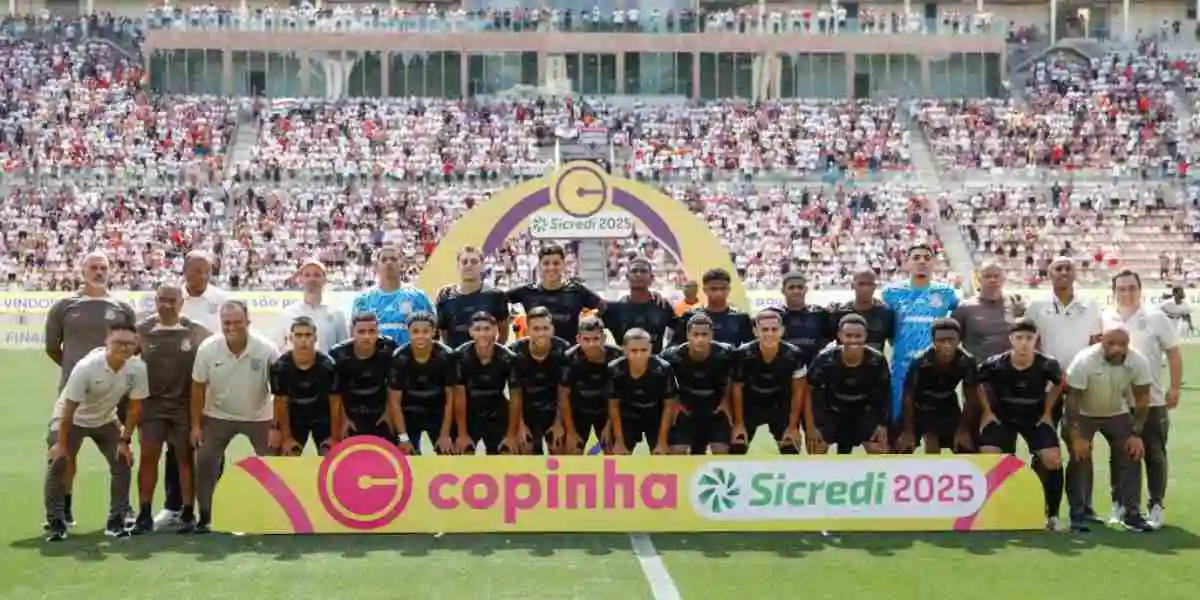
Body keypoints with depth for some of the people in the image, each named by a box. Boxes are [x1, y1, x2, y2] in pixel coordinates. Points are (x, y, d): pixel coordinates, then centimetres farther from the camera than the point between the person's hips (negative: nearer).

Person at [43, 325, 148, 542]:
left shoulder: (138, 368, -24)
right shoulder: (86, 366, -34)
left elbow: (134, 406, -11)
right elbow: (70, 407, -25)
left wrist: (124, 440, -10)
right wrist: (61, 443, -20)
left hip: (105, 420, 3)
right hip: (72, 418, -3)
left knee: (122, 463, -7)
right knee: (57, 464, -14)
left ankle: (116, 520, 4)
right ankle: (56, 521, -2)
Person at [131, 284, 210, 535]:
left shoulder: (195, 331, -2)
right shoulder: (142, 330, -1)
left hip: (185, 403, 0)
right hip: (152, 403, 1)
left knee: (186, 457, 6)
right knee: (148, 457, 0)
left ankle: (188, 513, 14)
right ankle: (144, 514, 7)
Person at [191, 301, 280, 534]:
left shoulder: (267, 349, -23)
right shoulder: (207, 348, -18)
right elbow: (198, 387, -6)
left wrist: (277, 427, -16)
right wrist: (196, 425, -4)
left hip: (259, 417, -1)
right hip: (218, 416, 2)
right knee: (204, 463, -1)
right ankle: (205, 519, 12)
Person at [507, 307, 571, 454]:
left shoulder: (563, 350, -22)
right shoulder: (515, 352, -23)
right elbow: (515, 394, -13)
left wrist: (559, 422, -13)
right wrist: (520, 425, -11)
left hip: (554, 410, 0)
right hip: (527, 411, 0)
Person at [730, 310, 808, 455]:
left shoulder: (794, 355, -25)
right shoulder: (743, 354, -27)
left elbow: (798, 391, -11)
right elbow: (737, 388, -12)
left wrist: (793, 426, -8)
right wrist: (739, 423, -7)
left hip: (780, 406, 1)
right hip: (750, 405, 0)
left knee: (791, 451, -1)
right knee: (736, 450, -3)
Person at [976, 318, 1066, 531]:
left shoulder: (1047, 365, -22)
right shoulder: (994, 365, -25)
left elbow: (1058, 383, 3)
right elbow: (978, 384, -3)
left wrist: (1048, 412, 2)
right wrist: (986, 411, -3)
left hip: (1036, 417, 1)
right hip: (1001, 416, -1)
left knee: (1053, 460, -14)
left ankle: (1051, 514, 4)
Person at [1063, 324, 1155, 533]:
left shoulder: (1138, 362, -20)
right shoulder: (1084, 361, -31)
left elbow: (1142, 399, -9)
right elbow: (1072, 400, -26)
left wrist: (1136, 434, -13)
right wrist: (1077, 437, -28)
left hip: (1117, 414, 4)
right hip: (1083, 414, -3)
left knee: (1132, 456, -4)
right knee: (1080, 458, -13)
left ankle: (1131, 513, 5)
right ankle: (1077, 514, -3)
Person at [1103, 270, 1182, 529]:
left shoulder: (1156, 318, -1)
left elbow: (1174, 354, 1)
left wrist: (1174, 389, -4)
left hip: (1152, 401, -2)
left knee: (1154, 455, 3)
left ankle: (1156, 506, 11)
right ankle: (1119, 505, 19)